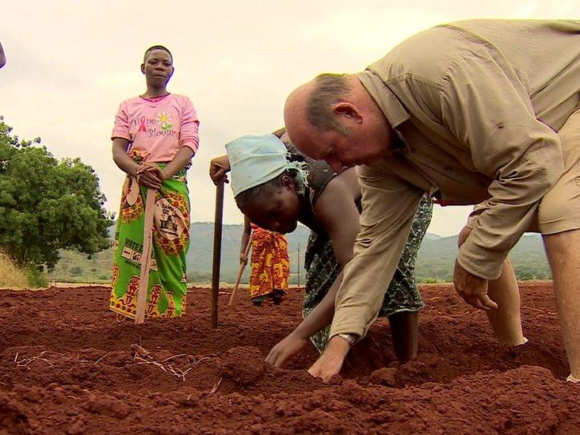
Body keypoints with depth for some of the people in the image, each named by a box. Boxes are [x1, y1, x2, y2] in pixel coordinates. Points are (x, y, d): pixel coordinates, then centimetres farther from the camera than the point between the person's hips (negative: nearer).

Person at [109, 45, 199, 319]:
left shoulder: (182, 104, 16)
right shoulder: (128, 107, 18)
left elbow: (190, 145, 2)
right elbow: (118, 150, 6)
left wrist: (164, 173, -17)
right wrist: (139, 171, -16)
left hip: (172, 184, -1)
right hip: (135, 185, 1)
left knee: (170, 250, -8)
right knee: (132, 250, -8)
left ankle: (170, 315, -6)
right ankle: (131, 314, -7)